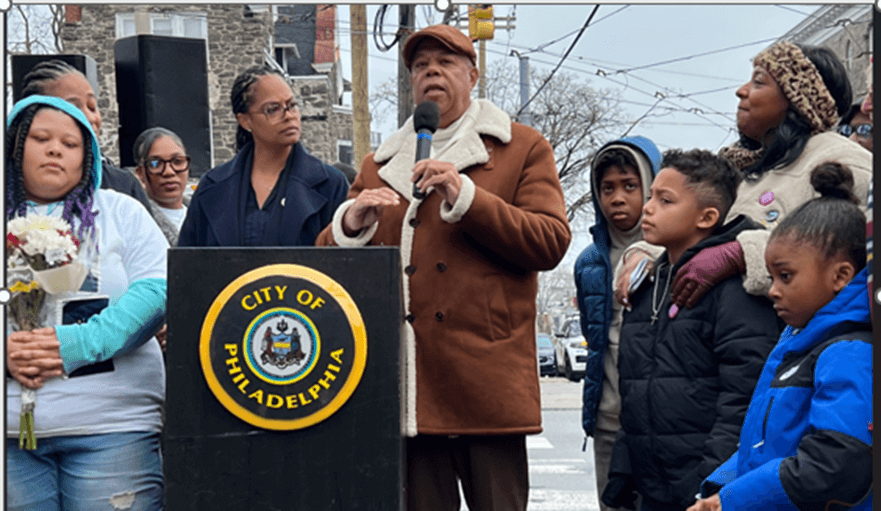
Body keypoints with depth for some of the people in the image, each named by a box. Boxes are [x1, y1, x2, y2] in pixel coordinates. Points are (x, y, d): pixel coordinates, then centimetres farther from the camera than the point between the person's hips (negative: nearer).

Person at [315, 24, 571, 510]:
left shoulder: (523, 149, 10)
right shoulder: (379, 164, 21)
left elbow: (551, 241, -4)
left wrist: (465, 196, -12)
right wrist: (351, 224, -5)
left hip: (486, 380, -3)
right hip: (406, 387, 3)